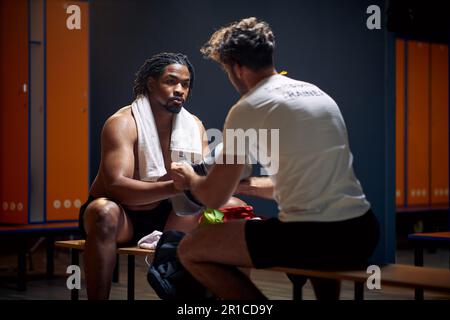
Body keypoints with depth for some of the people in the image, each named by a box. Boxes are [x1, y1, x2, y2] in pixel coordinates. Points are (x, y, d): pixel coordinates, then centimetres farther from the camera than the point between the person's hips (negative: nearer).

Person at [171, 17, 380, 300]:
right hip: (362, 233, 8)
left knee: (191, 250, 6)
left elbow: (215, 198, 1)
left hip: (313, 238, -8)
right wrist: (243, 185, 35)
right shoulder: (316, 92, 17)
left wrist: (189, 179, 23)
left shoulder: (248, 108, -4)